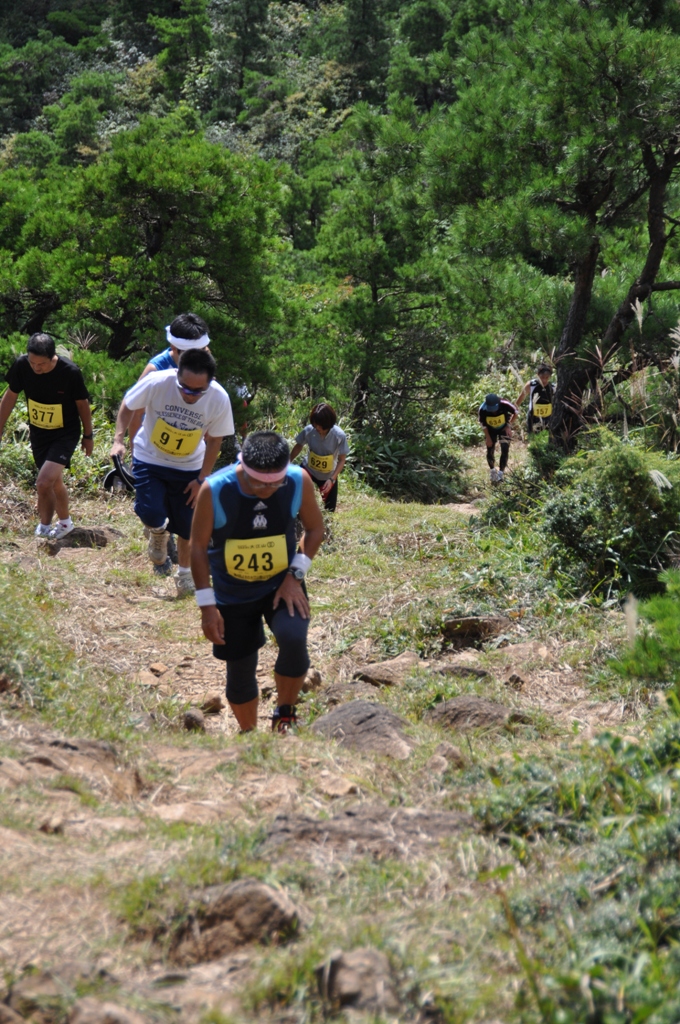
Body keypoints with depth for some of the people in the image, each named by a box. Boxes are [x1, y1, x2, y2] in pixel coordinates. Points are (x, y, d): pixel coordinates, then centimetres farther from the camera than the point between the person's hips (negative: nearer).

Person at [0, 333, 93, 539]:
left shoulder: (70, 372, -26)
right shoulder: (21, 366, -18)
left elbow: (82, 404, -9)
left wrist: (88, 435, 3)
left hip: (65, 434, -4)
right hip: (38, 433, 4)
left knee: (44, 483, -17)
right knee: (54, 482, 17)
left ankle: (45, 528, 7)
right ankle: (65, 522, 40)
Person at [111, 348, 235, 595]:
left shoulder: (219, 399, -25)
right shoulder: (157, 382, -30)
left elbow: (214, 440, -7)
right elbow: (128, 406, -9)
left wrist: (201, 479, -6)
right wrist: (119, 439, -18)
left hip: (187, 467, 1)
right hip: (149, 459, -1)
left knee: (186, 524, 7)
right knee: (150, 514, -18)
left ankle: (185, 572, 34)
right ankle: (158, 533, 20)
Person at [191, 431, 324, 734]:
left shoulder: (300, 482, -18)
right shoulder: (214, 491, -23)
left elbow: (315, 528, -1)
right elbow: (198, 547, -12)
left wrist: (295, 575, -13)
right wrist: (207, 605, -13)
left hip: (282, 585, 0)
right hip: (232, 596, 0)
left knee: (293, 639, -28)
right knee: (240, 671, 7)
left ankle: (285, 716, -4)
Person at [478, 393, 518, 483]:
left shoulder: (504, 404, -33)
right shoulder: (482, 410, -30)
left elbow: (515, 413, -12)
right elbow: (483, 425, -13)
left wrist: (509, 426, -15)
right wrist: (488, 438, -11)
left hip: (504, 428, -1)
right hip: (491, 430, 1)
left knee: (505, 449, -14)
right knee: (490, 451, 0)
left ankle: (501, 473, -6)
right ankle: (492, 471, 23)